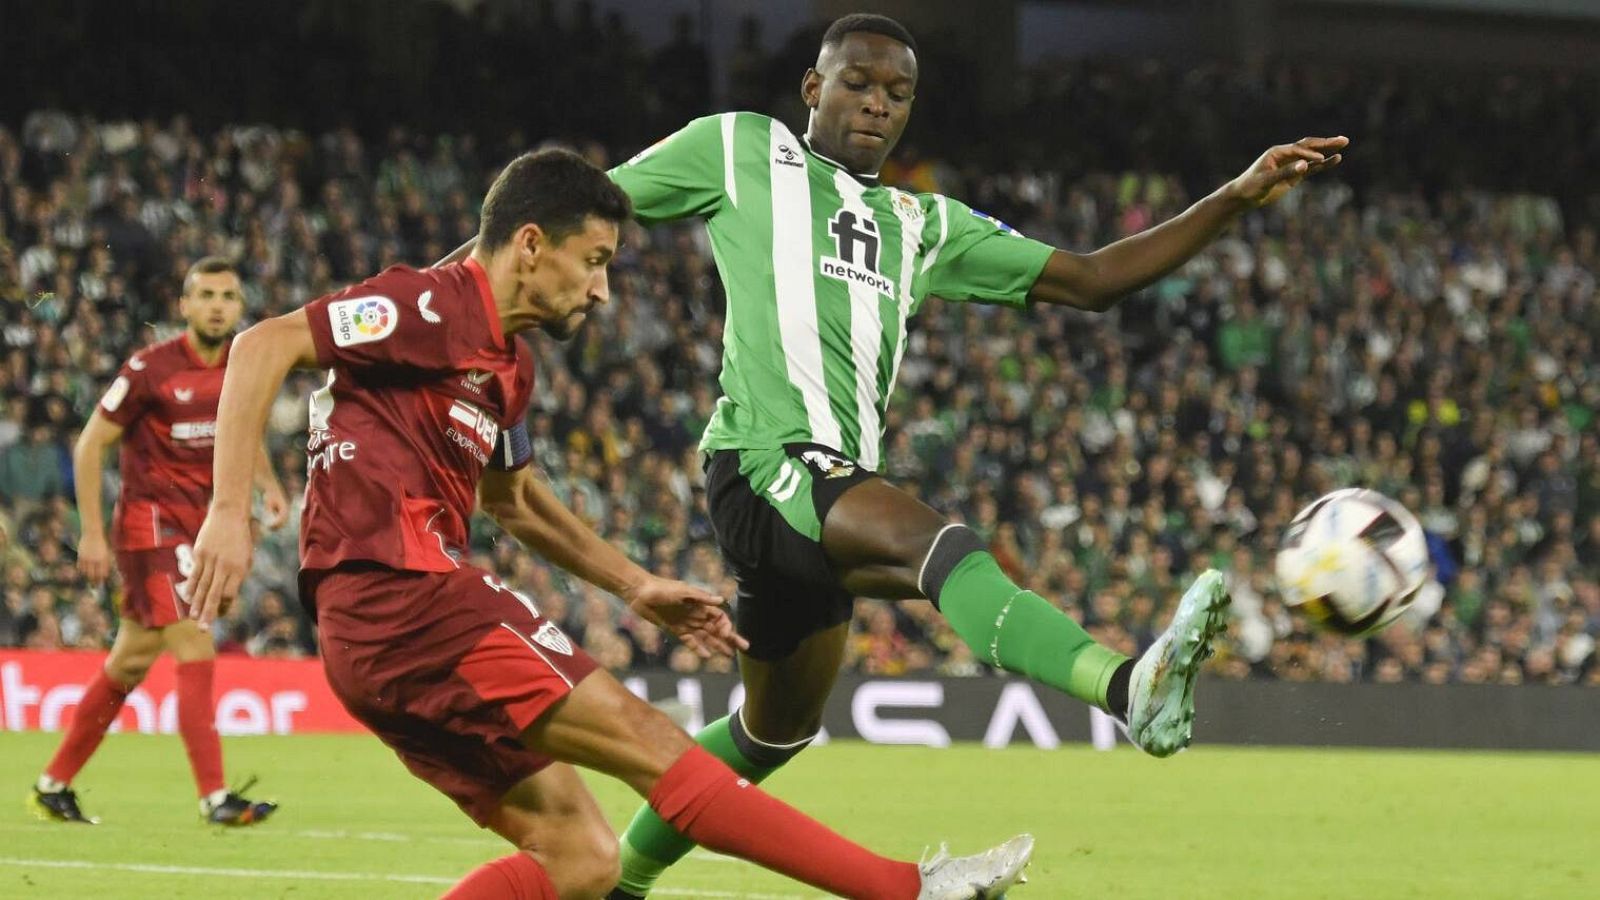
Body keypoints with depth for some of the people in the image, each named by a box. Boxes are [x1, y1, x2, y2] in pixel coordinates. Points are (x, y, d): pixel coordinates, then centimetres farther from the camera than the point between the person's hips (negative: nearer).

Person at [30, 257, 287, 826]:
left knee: (131, 662, 13)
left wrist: (268, 487, 2)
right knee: (196, 652, -16)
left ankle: (54, 784, 25)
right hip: (151, 523, -7)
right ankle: (215, 797, -17)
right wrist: (92, 533, -12)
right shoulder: (150, 369, -13)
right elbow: (91, 445, -7)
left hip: (198, 524, 7)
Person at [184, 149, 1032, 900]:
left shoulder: (506, 366, 21)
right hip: (402, 599, -10)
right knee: (649, 741, -10)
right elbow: (263, 346, -14)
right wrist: (230, 512, -22)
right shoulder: (435, 306, -7)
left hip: (386, 638, 10)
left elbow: (513, 497, 37)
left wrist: (636, 586, 32)